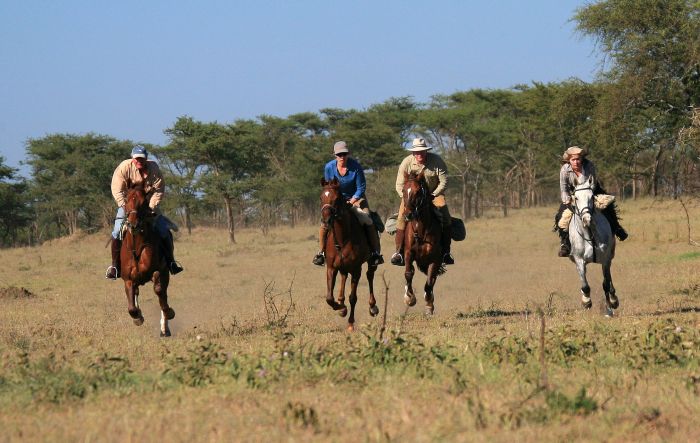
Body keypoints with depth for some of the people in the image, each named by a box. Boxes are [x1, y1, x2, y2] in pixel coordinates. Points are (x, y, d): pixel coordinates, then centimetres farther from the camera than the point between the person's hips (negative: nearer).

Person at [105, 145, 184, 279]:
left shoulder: (154, 168, -15)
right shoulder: (124, 168, -19)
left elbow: (158, 190, -12)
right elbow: (117, 191, -18)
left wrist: (151, 207, -22)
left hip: (149, 204, 1)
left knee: (165, 232, -4)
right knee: (117, 232, -16)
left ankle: (170, 262, 11)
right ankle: (115, 265, -5)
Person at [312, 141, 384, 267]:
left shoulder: (356, 166, -19)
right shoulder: (329, 167, -13)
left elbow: (361, 187, -13)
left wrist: (352, 201, -24)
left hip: (355, 198, -2)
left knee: (368, 221, -20)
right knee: (325, 223, -15)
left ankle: (375, 252, -9)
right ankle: (322, 252, 2)